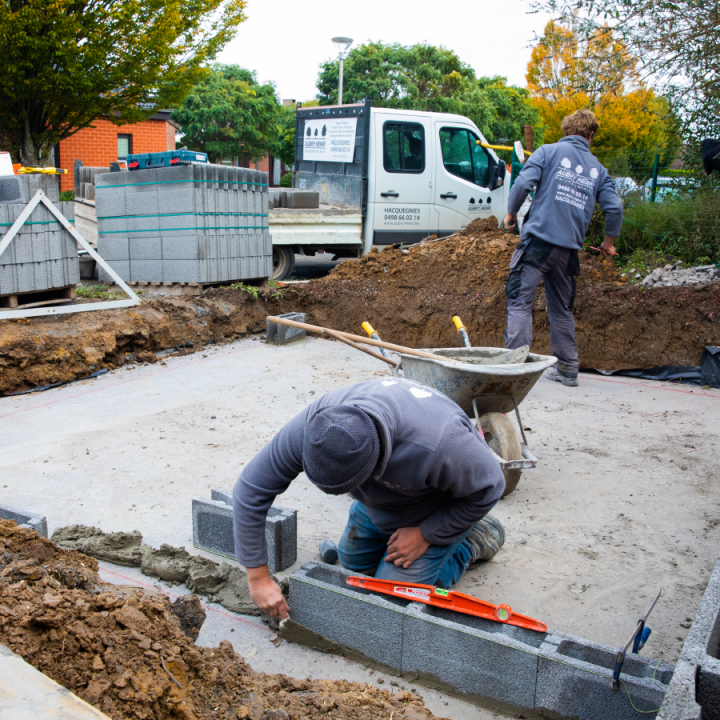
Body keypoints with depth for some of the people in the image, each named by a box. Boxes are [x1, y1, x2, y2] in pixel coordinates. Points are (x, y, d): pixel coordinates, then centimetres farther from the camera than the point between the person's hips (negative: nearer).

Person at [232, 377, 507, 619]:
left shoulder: (437, 443, -47)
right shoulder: (310, 427, -35)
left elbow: (487, 486, -26)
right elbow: (251, 489, -24)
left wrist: (424, 535, -20)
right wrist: (258, 577, -22)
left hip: (444, 505, -5)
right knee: (353, 563, 17)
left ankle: (476, 539, 10)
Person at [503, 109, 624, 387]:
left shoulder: (549, 152, 6)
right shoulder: (597, 168, 16)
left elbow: (523, 182, -8)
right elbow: (614, 207, 9)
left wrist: (511, 213, 8)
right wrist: (609, 242, 23)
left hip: (539, 238, -4)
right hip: (569, 248, 4)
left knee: (519, 300, -5)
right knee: (562, 308, 13)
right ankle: (568, 368, 18)